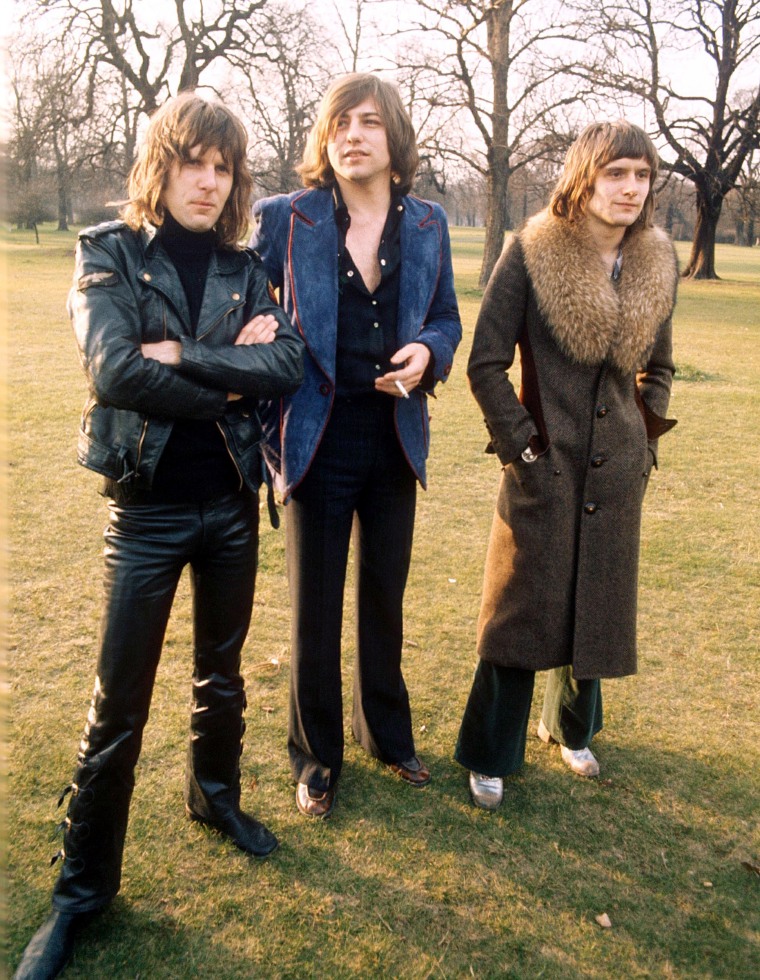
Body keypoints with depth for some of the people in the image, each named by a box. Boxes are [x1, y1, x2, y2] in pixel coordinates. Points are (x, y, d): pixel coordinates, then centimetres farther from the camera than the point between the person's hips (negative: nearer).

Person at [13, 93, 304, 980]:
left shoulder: (242, 269, 4)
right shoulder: (110, 254, -5)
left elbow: (288, 364, -11)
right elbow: (115, 370, -20)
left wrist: (184, 356, -20)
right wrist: (231, 374, -12)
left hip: (232, 502, 4)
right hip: (147, 507, -3)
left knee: (221, 674, 19)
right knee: (118, 706, 3)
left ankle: (215, 796, 45)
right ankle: (83, 885, 21)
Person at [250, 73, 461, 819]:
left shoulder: (427, 225, 4)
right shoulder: (285, 218, -6)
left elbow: (447, 318, 13)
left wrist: (427, 351, -11)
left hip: (395, 441, 3)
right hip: (320, 441, -3)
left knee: (385, 599, 18)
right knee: (315, 610, 8)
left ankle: (387, 734, 39)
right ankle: (316, 757, 28)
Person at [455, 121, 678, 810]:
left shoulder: (658, 263, 4)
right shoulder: (533, 253, -10)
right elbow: (486, 364, -9)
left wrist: (646, 438, 8)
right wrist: (521, 445, -10)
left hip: (617, 470, 5)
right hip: (545, 467, -4)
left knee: (597, 610, 15)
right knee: (522, 611, 3)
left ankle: (573, 730, 39)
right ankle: (490, 757, 21)